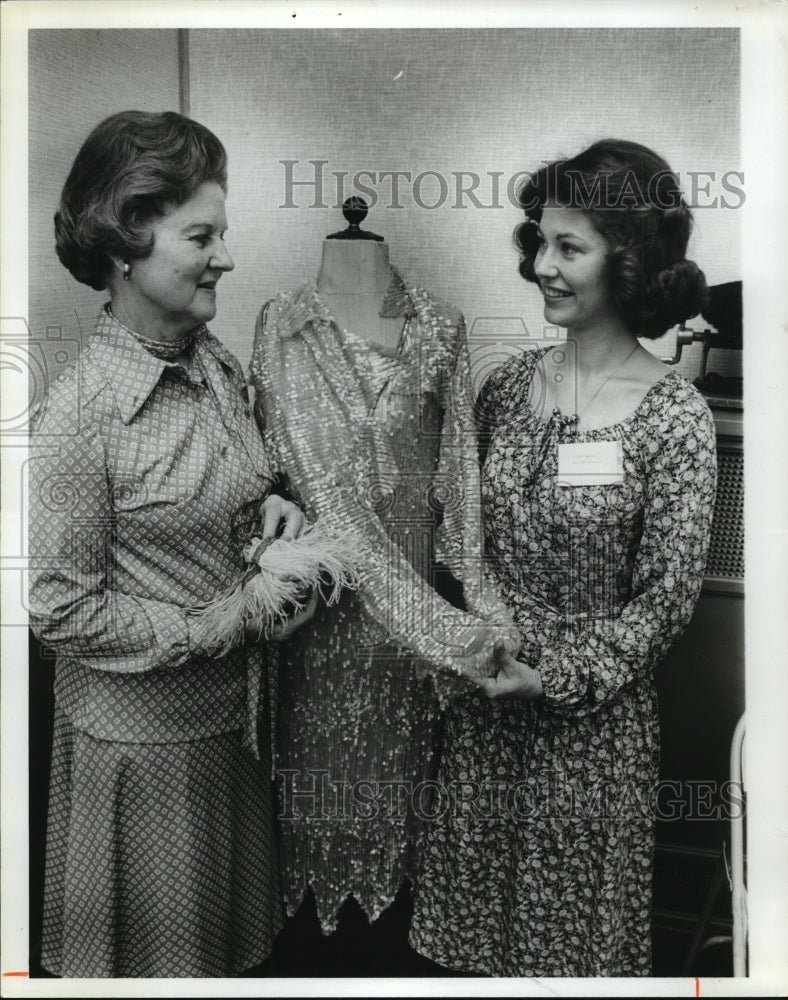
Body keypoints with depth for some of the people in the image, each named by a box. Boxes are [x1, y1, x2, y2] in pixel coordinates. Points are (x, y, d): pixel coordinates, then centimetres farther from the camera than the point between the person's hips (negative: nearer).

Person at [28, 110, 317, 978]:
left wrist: (271, 507, -8)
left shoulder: (217, 363, -3)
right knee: (162, 946, 20)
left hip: (236, 709, 6)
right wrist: (216, 629, -20)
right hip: (145, 730, -6)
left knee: (235, 926, 27)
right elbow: (59, 609, -19)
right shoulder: (79, 417, -24)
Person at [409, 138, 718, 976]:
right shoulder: (507, 385, -1)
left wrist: (557, 677, -15)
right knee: (477, 892, 20)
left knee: (568, 915, 16)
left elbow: (663, 599, -12)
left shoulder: (674, 417, -15)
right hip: (482, 691, 4)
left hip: (593, 709, -4)